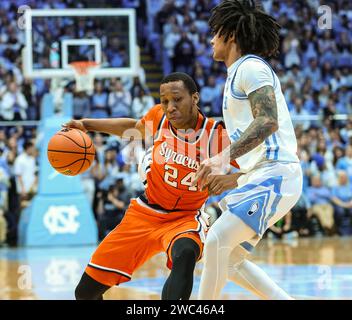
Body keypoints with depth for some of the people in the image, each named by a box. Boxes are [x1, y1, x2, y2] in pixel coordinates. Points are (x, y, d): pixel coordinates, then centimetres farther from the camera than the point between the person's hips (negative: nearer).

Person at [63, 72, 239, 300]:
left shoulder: (215, 136, -20)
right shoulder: (159, 118, -9)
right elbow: (134, 127, 14)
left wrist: (229, 179, -41)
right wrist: (86, 124, 9)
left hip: (185, 218, -4)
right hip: (144, 213, 4)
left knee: (185, 255, -42)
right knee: (86, 292, 1)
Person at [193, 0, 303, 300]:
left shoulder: (250, 67, -8)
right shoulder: (238, 74, 23)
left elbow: (267, 122, -23)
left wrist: (224, 157, -30)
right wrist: (226, 175, 27)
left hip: (275, 174, -11)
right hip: (259, 175, 11)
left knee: (217, 240, -22)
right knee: (228, 260, 10)